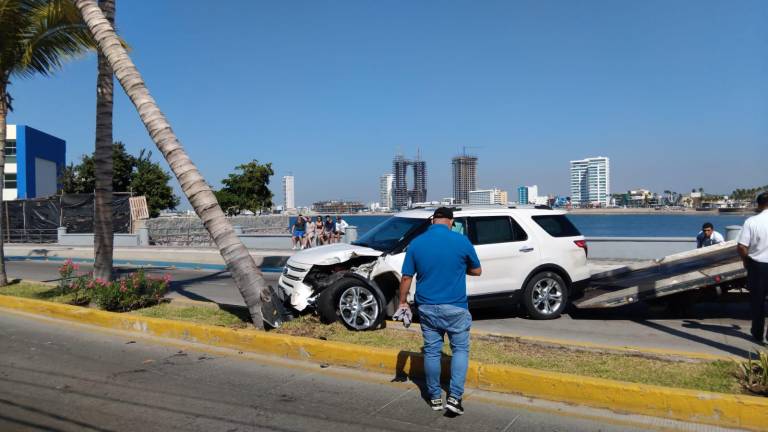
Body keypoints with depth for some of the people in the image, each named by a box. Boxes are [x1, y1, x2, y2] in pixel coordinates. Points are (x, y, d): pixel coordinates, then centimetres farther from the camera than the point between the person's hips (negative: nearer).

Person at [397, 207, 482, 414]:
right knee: (460, 349, 10)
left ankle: (435, 397, 21)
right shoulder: (461, 241, -7)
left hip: (427, 307, 2)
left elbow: (406, 277, 2)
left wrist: (403, 302, 13)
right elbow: (477, 271, 5)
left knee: (431, 351, 12)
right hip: (455, 307, -2)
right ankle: (454, 396, 1)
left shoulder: (416, 243, -1)